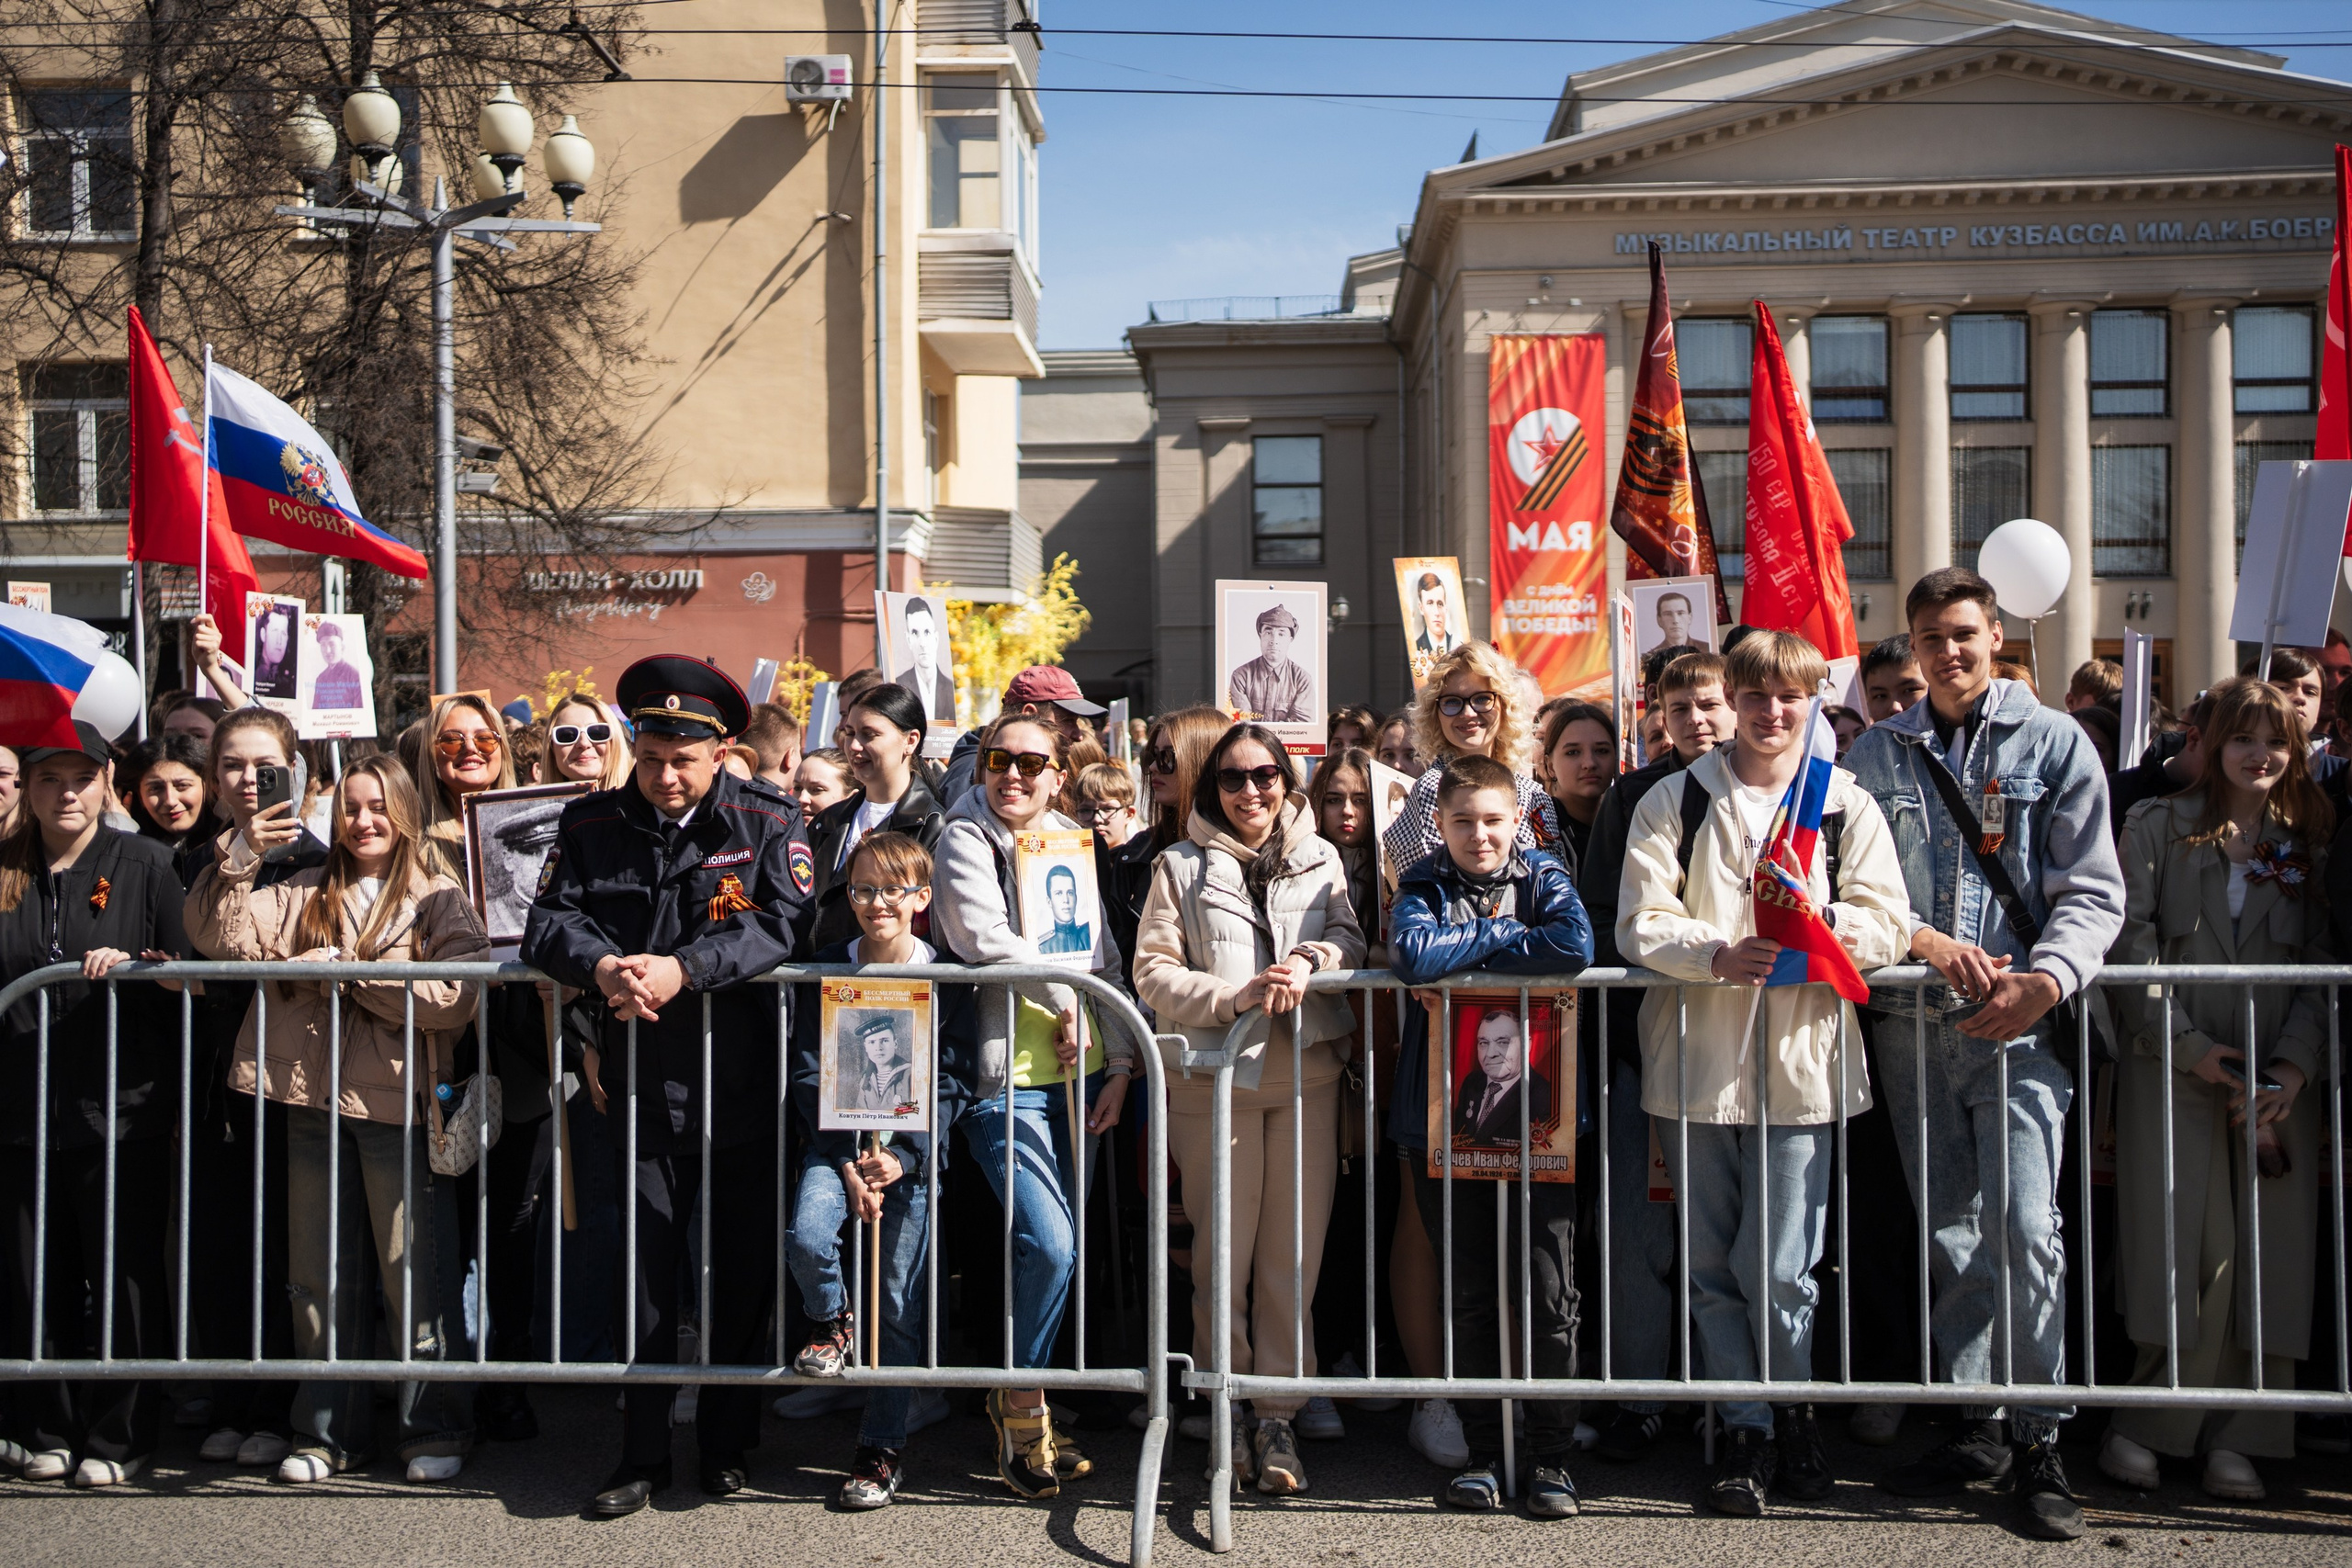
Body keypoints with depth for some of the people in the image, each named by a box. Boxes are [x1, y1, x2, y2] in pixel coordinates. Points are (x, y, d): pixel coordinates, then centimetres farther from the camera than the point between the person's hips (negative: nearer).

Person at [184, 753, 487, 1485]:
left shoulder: (439, 900, 1)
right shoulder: (304, 895, 14)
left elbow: (454, 997, -13)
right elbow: (218, 937, 2)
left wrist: (350, 972, -13)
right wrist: (238, 860, -11)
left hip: (398, 1103, -4)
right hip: (313, 1103, 4)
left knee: (418, 1274, 1)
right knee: (321, 1275, 11)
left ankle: (435, 1429, 13)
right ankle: (331, 1431, 22)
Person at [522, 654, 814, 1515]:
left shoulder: (768, 821, -2)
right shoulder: (593, 823, 6)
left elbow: (783, 924, -14)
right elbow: (550, 922, 1)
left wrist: (682, 968, -26)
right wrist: (603, 965, -21)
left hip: (744, 1081, -1)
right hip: (644, 1084, 2)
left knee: (743, 1268, 8)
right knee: (643, 1269, 5)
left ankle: (729, 1445, 23)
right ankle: (643, 1456, 16)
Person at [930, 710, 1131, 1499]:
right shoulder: (966, 838, -1)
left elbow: (1105, 958, 13)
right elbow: (982, 936, -16)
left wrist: (1119, 1064, 6)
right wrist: (1062, 998, -7)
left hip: (1076, 1072, 5)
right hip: (1004, 1073, -5)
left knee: (1056, 1246, 6)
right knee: (1048, 1244, -14)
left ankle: (1014, 1394, 23)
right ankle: (1022, 1410, 4)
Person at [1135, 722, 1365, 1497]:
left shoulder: (1319, 859, 12)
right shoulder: (1181, 865, 6)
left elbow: (1351, 939, 9)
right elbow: (1153, 971, -1)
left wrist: (1309, 959, -13)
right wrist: (1240, 994, -15)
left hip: (1307, 1075, 2)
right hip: (1215, 1076, -2)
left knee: (1295, 1253, 2)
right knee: (1225, 1256, 3)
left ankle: (1279, 1417, 11)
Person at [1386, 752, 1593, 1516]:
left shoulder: (1543, 878, 3)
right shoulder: (1423, 885, 3)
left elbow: (1575, 947, -19)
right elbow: (1412, 954, -19)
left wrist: (1466, 954, -14)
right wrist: (1505, 936, -11)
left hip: (1537, 1113, -1)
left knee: (1550, 1295, 1)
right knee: (1467, 1295, 9)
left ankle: (1551, 1458, 14)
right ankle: (1483, 1453, 21)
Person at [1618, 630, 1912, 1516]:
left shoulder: (1847, 804, 8)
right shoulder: (1674, 803, 6)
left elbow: (1890, 922, 1)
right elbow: (1640, 921, -3)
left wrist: (1829, 931, -20)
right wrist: (1720, 954, -21)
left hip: (1800, 1061, -1)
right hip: (1696, 1059, 1)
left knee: (1778, 1268, -4)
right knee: (1711, 1266, 7)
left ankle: (1793, 1413, 22)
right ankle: (1747, 1430, 23)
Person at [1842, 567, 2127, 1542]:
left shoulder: (2054, 743, 4)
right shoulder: (1876, 755, 11)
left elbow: (2094, 891, 0)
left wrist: (2042, 981, -16)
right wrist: (1928, 942, -10)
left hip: (2019, 1023, -3)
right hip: (1914, 1021, 3)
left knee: (2026, 1229, -10)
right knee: (1947, 1233, 8)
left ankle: (2040, 1441, 2)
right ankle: (1978, 1428, 19)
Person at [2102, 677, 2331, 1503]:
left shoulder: (2306, 846, 16)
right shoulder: (2157, 824, 8)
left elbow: (2321, 966, 8)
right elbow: (2130, 940, -1)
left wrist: (2295, 1064, -7)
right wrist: (2186, 1045, -10)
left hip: (2279, 1075, 3)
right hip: (2172, 1066, -3)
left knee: (2269, 1254, -3)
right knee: (2187, 1253, -9)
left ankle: (2234, 1434, 7)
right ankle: (2150, 1423, 3)